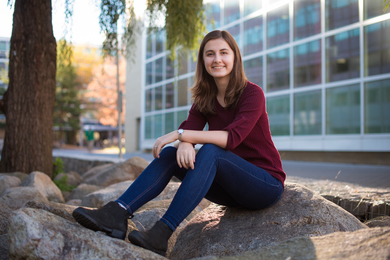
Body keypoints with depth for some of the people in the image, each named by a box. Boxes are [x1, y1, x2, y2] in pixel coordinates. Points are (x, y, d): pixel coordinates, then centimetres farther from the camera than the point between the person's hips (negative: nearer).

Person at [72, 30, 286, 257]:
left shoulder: (252, 93, -14)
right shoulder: (204, 99, 5)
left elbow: (232, 138, -28)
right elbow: (189, 130, -10)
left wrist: (180, 134, -29)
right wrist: (184, 143, -34)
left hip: (266, 184, -5)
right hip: (231, 187, 6)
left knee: (210, 152, -33)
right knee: (170, 154, -14)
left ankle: (162, 233, -41)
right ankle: (117, 213, -30)